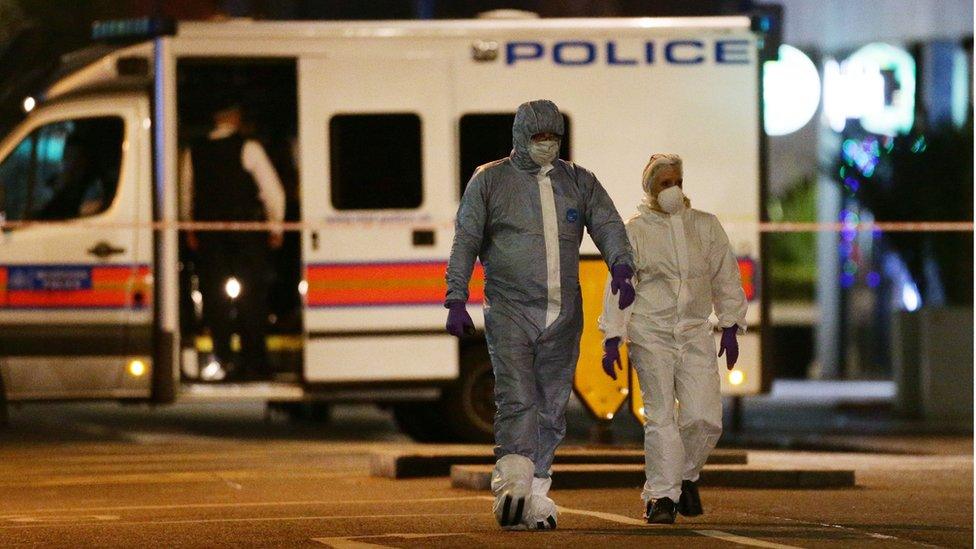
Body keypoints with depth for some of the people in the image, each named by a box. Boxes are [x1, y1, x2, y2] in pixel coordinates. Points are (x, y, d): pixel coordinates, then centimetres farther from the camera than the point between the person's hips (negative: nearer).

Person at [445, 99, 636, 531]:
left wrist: (621, 268, -21)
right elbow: (465, 241, 2)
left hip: (563, 314, 4)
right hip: (509, 310, -4)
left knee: (552, 407, 5)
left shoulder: (579, 183, 12)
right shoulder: (489, 180, 5)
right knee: (516, 398, -18)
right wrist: (456, 300, -7)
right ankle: (512, 484, -29)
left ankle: (535, 497, 13)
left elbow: (608, 227, 0)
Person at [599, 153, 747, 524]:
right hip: (650, 333, -2)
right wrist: (612, 340, -6)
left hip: (695, 334, 2)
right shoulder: (635, 231, 2)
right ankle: (661, 496, -3)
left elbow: (726, 278, 14)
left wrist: (730, 327, 7)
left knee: (705, 417, -7)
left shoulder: (706, 226, 11)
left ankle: (685, 476, 18)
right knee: (660, 417, -8)